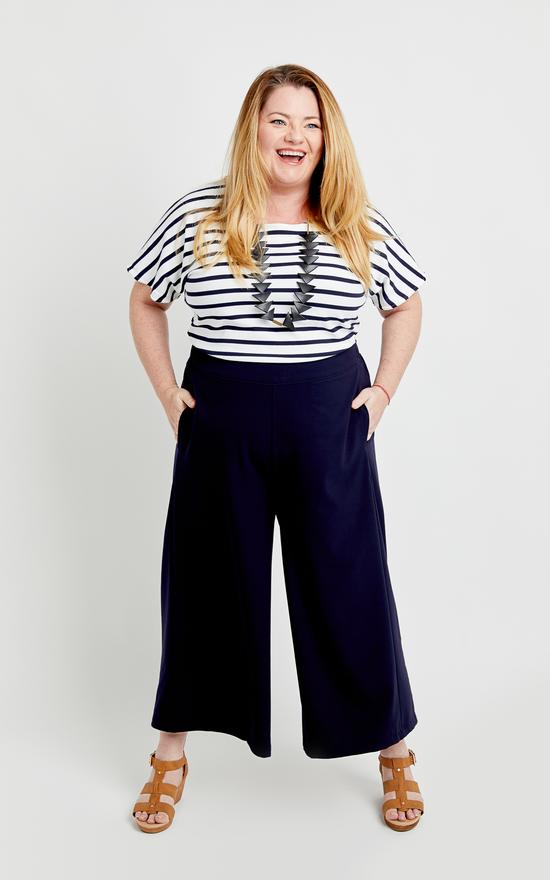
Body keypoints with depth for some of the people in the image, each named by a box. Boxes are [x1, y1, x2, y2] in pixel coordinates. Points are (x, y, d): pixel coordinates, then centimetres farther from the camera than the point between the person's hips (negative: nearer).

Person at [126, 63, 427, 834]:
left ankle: (394, 751, 27)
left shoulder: (362, 226, 0)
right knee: (205, 582, 10)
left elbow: (405, 306, 14)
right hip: (220, 425, 0)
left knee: (350, 584, 7)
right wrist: (167, 392, 2)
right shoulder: (195, 218, -3)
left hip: (329, 424, 0)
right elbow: (144, 300, 10)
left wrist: (383, 390, 4)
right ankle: (172, 753, 29)